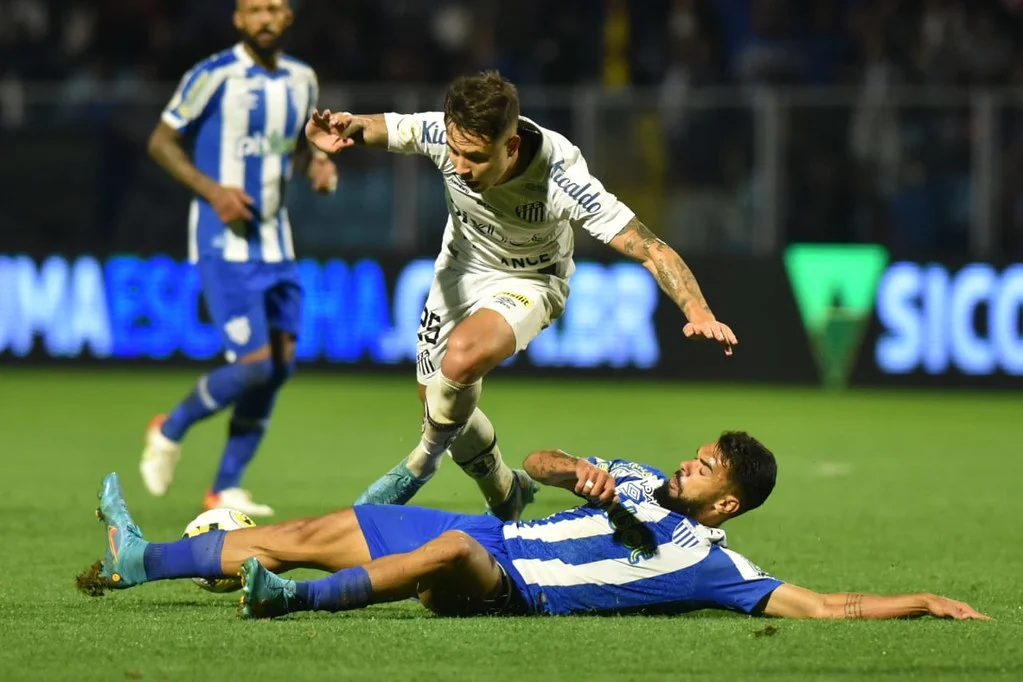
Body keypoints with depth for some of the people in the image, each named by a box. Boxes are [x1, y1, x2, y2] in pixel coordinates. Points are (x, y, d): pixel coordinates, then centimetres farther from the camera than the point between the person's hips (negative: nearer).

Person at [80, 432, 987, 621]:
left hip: (515, 591, -7)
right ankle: (139, 563, 3)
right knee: (318, 531, 0)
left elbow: (823, 605, -8)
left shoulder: (707, 564, -2)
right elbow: (537, 462, 21)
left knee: (456, 549, -40)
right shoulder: (640, 482, 17)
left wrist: (923, 602, -14)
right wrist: (576, 471, -2)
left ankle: (298, 598, -42)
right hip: (487, 540, 7)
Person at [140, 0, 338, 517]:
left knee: (280, 363, 1)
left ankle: (226, 488, 12)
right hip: (223, 244, -7)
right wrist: (211, 189, -18)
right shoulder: (213, 76, -10)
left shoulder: (301, 80, 8)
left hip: (274, 243, 7)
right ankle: (170, 431, 11)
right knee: (253, 365, -15)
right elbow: (161, 141, -5)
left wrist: (317, 165, 1)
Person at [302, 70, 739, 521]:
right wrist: (349, 127, -38)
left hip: (528, 281, -5)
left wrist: (699, 313, -51)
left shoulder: (559, 179, -37)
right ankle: (506, 495, 38)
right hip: (460, 267, 5)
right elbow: (381, 129, -12)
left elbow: (649, 248, -36)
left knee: (463, 355, -33)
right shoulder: (445, 134, -29)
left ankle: (421, 463, -5)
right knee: (442, 403, 9)